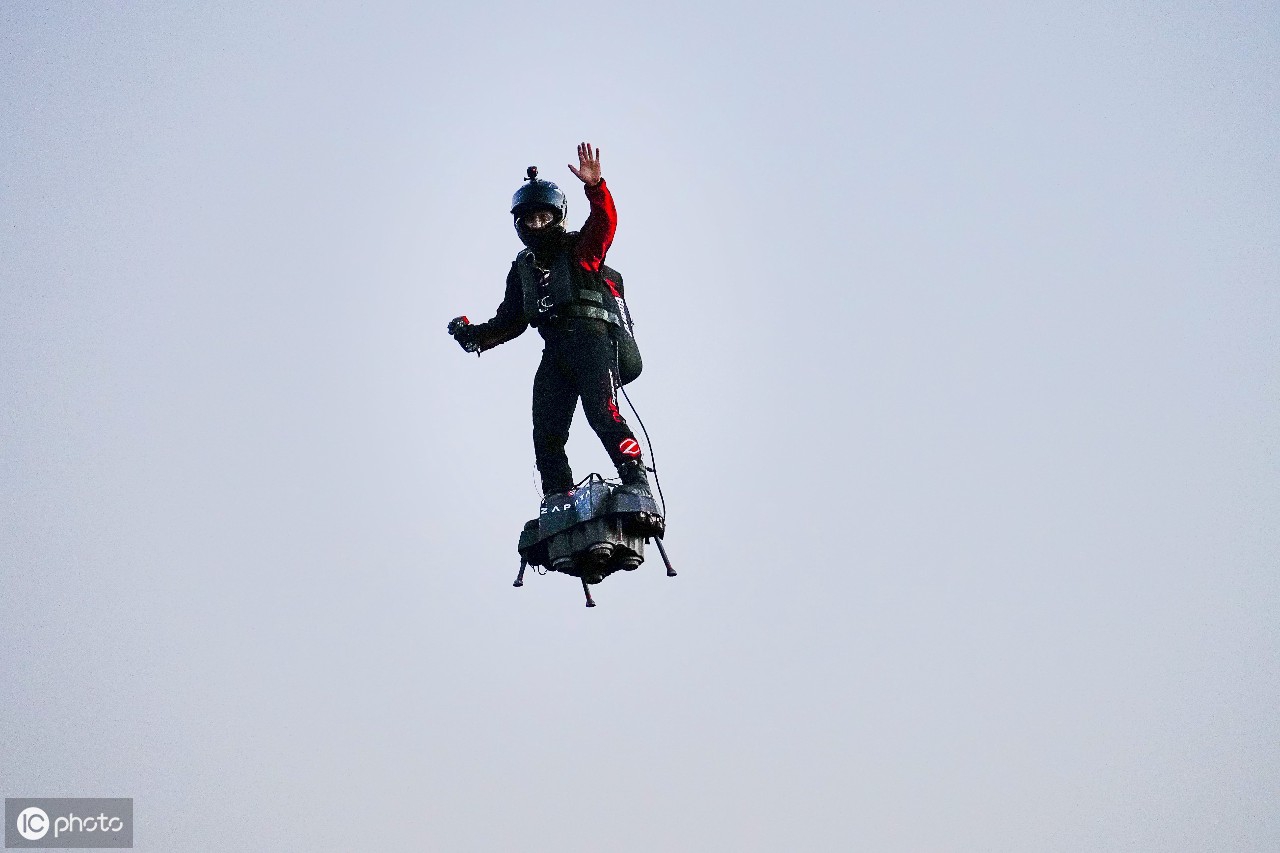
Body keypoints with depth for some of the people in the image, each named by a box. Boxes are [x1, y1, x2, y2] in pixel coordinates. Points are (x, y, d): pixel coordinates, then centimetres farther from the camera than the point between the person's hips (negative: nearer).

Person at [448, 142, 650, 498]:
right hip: (555, 353, 6)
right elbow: (511, 320, 23)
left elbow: (604, 223, -13)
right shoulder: (522, 268, 23)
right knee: (546, 434, -3)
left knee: (601, 413, -23)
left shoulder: (579, 249, 7)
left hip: (592, 338, -6)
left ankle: (638, 487, -25)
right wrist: (476, 336, 6)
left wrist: (595, 186, -30)